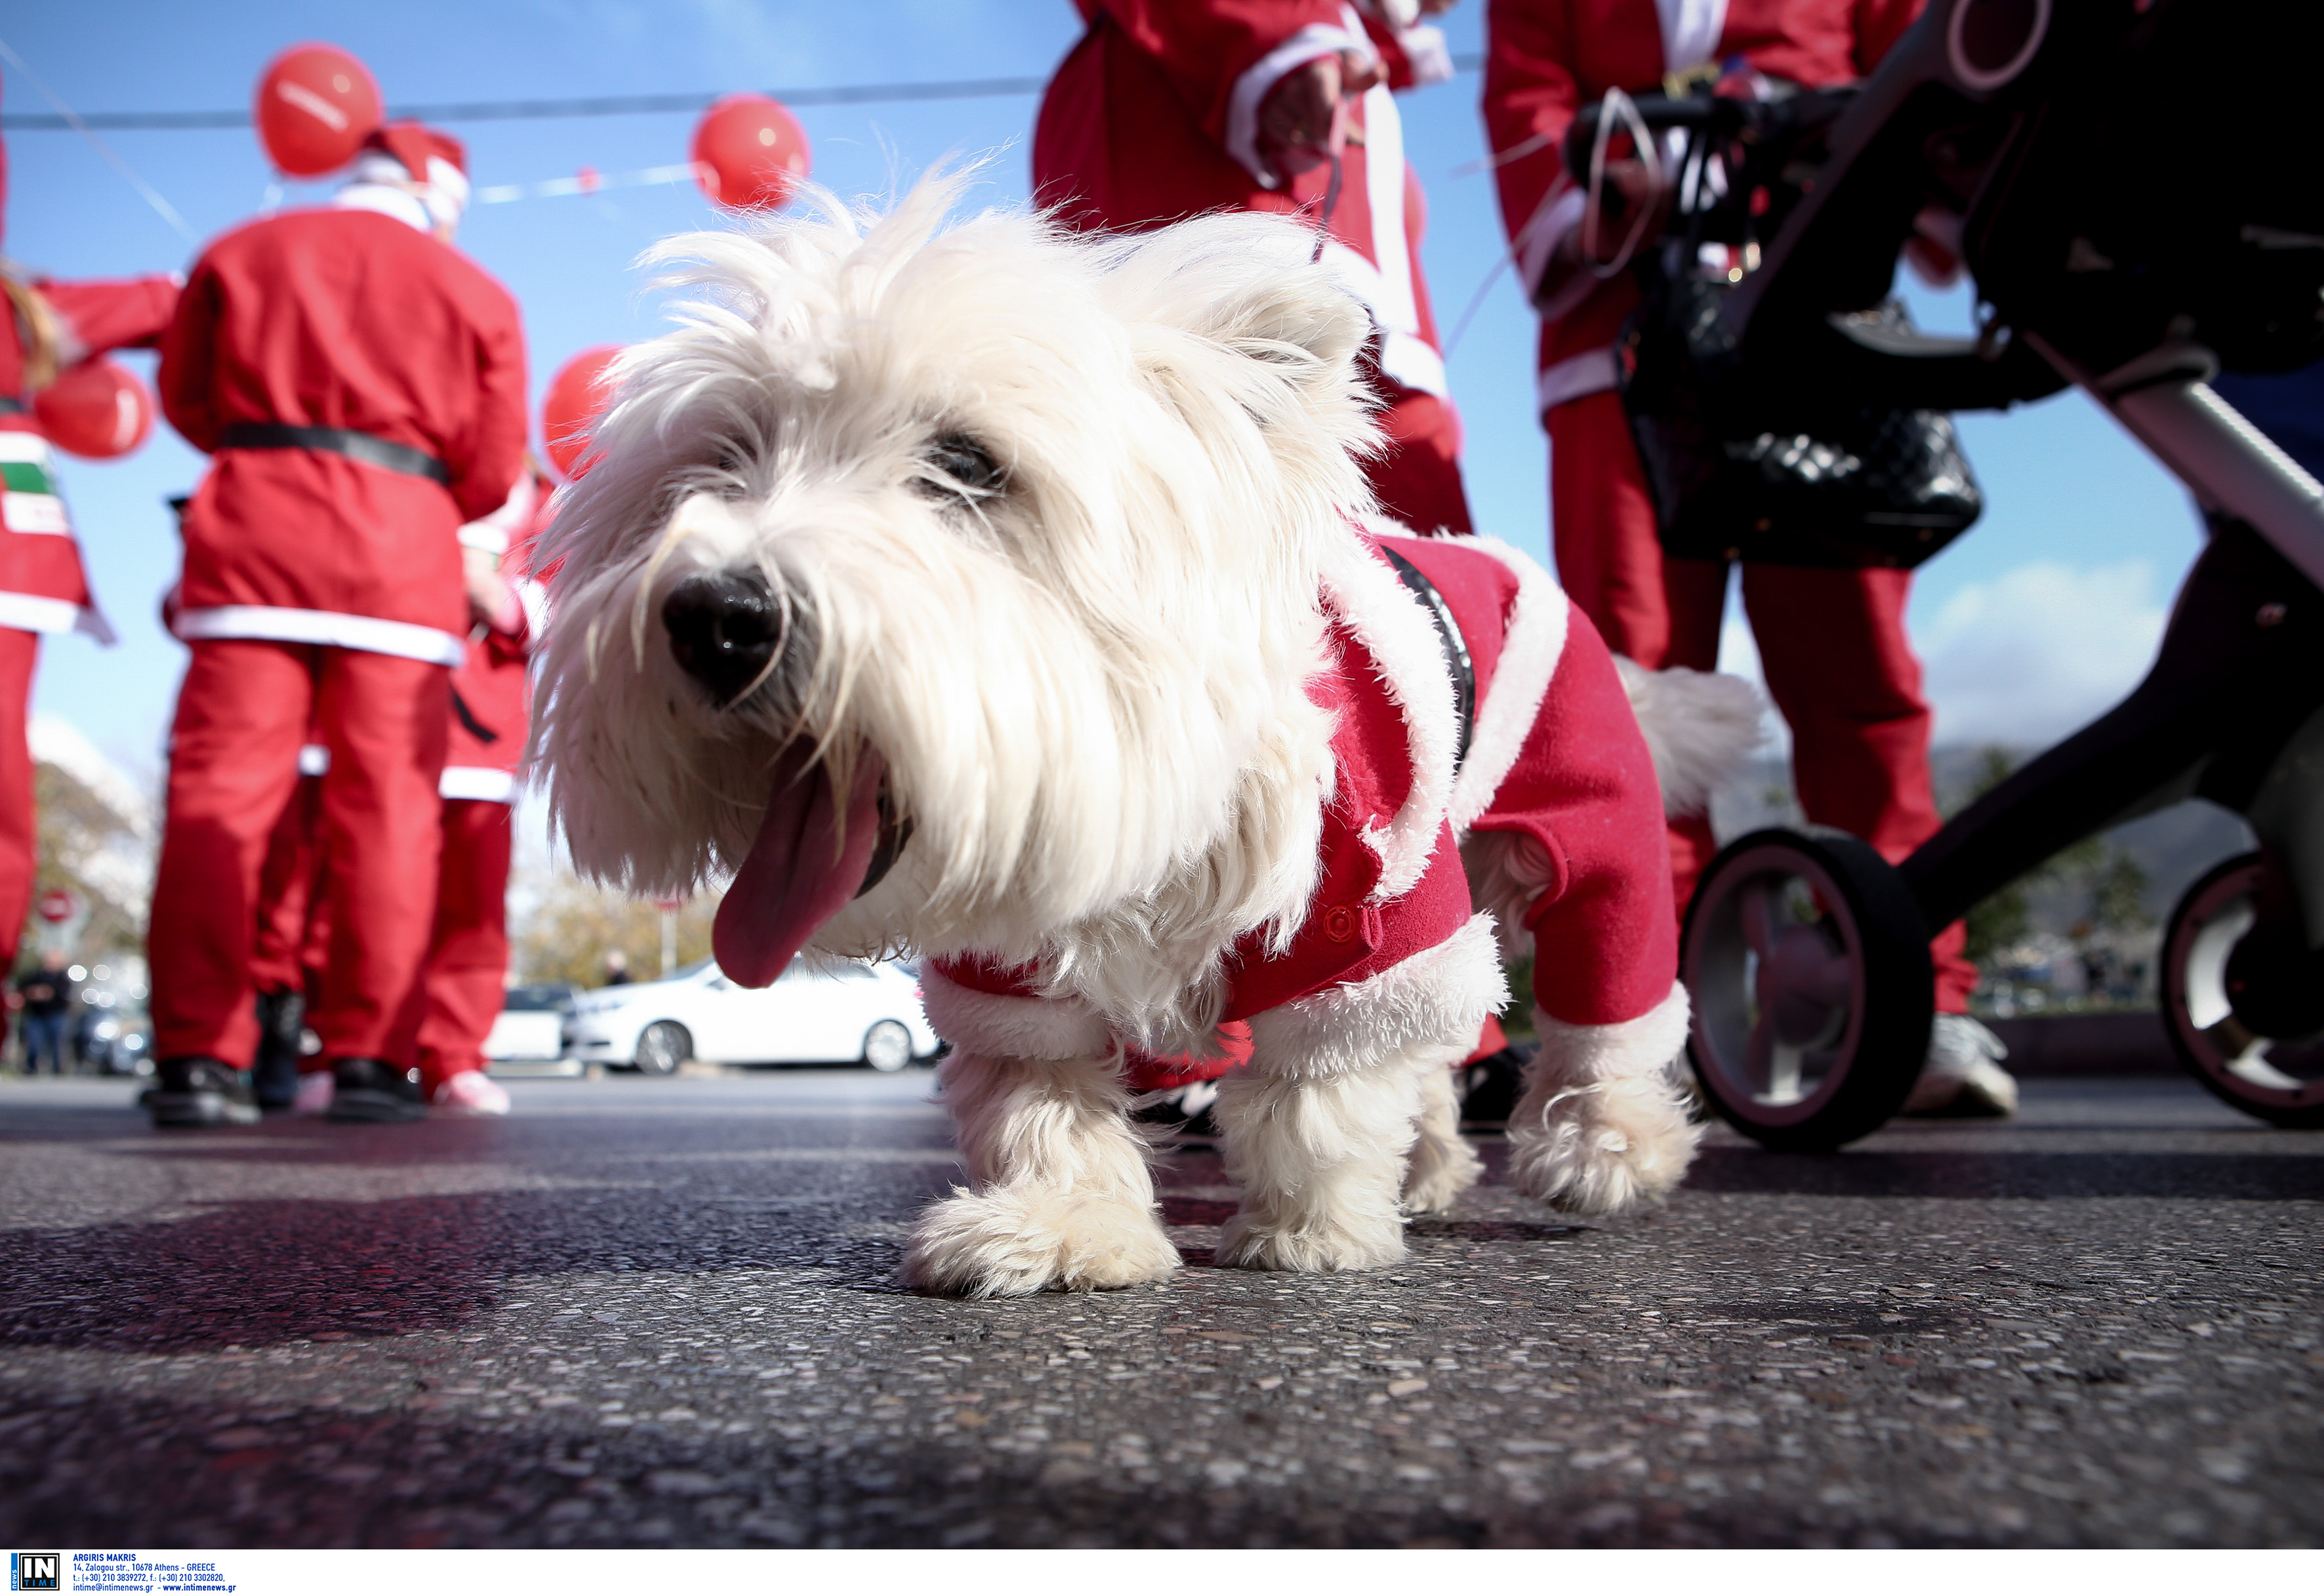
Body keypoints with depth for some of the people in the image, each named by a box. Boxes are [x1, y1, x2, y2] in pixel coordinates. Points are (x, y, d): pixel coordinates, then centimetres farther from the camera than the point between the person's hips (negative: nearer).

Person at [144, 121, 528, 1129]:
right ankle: (367, 1057, -2)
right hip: (405, 547, -1)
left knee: (220, 792, -1)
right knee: (386, 808, 0)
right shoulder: (476, 293, 11)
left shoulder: (242, 252, 15)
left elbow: (187, 400, 19)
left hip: (253, 526, 1)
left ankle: (197, 1056, -6)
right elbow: (492, 471, 6)